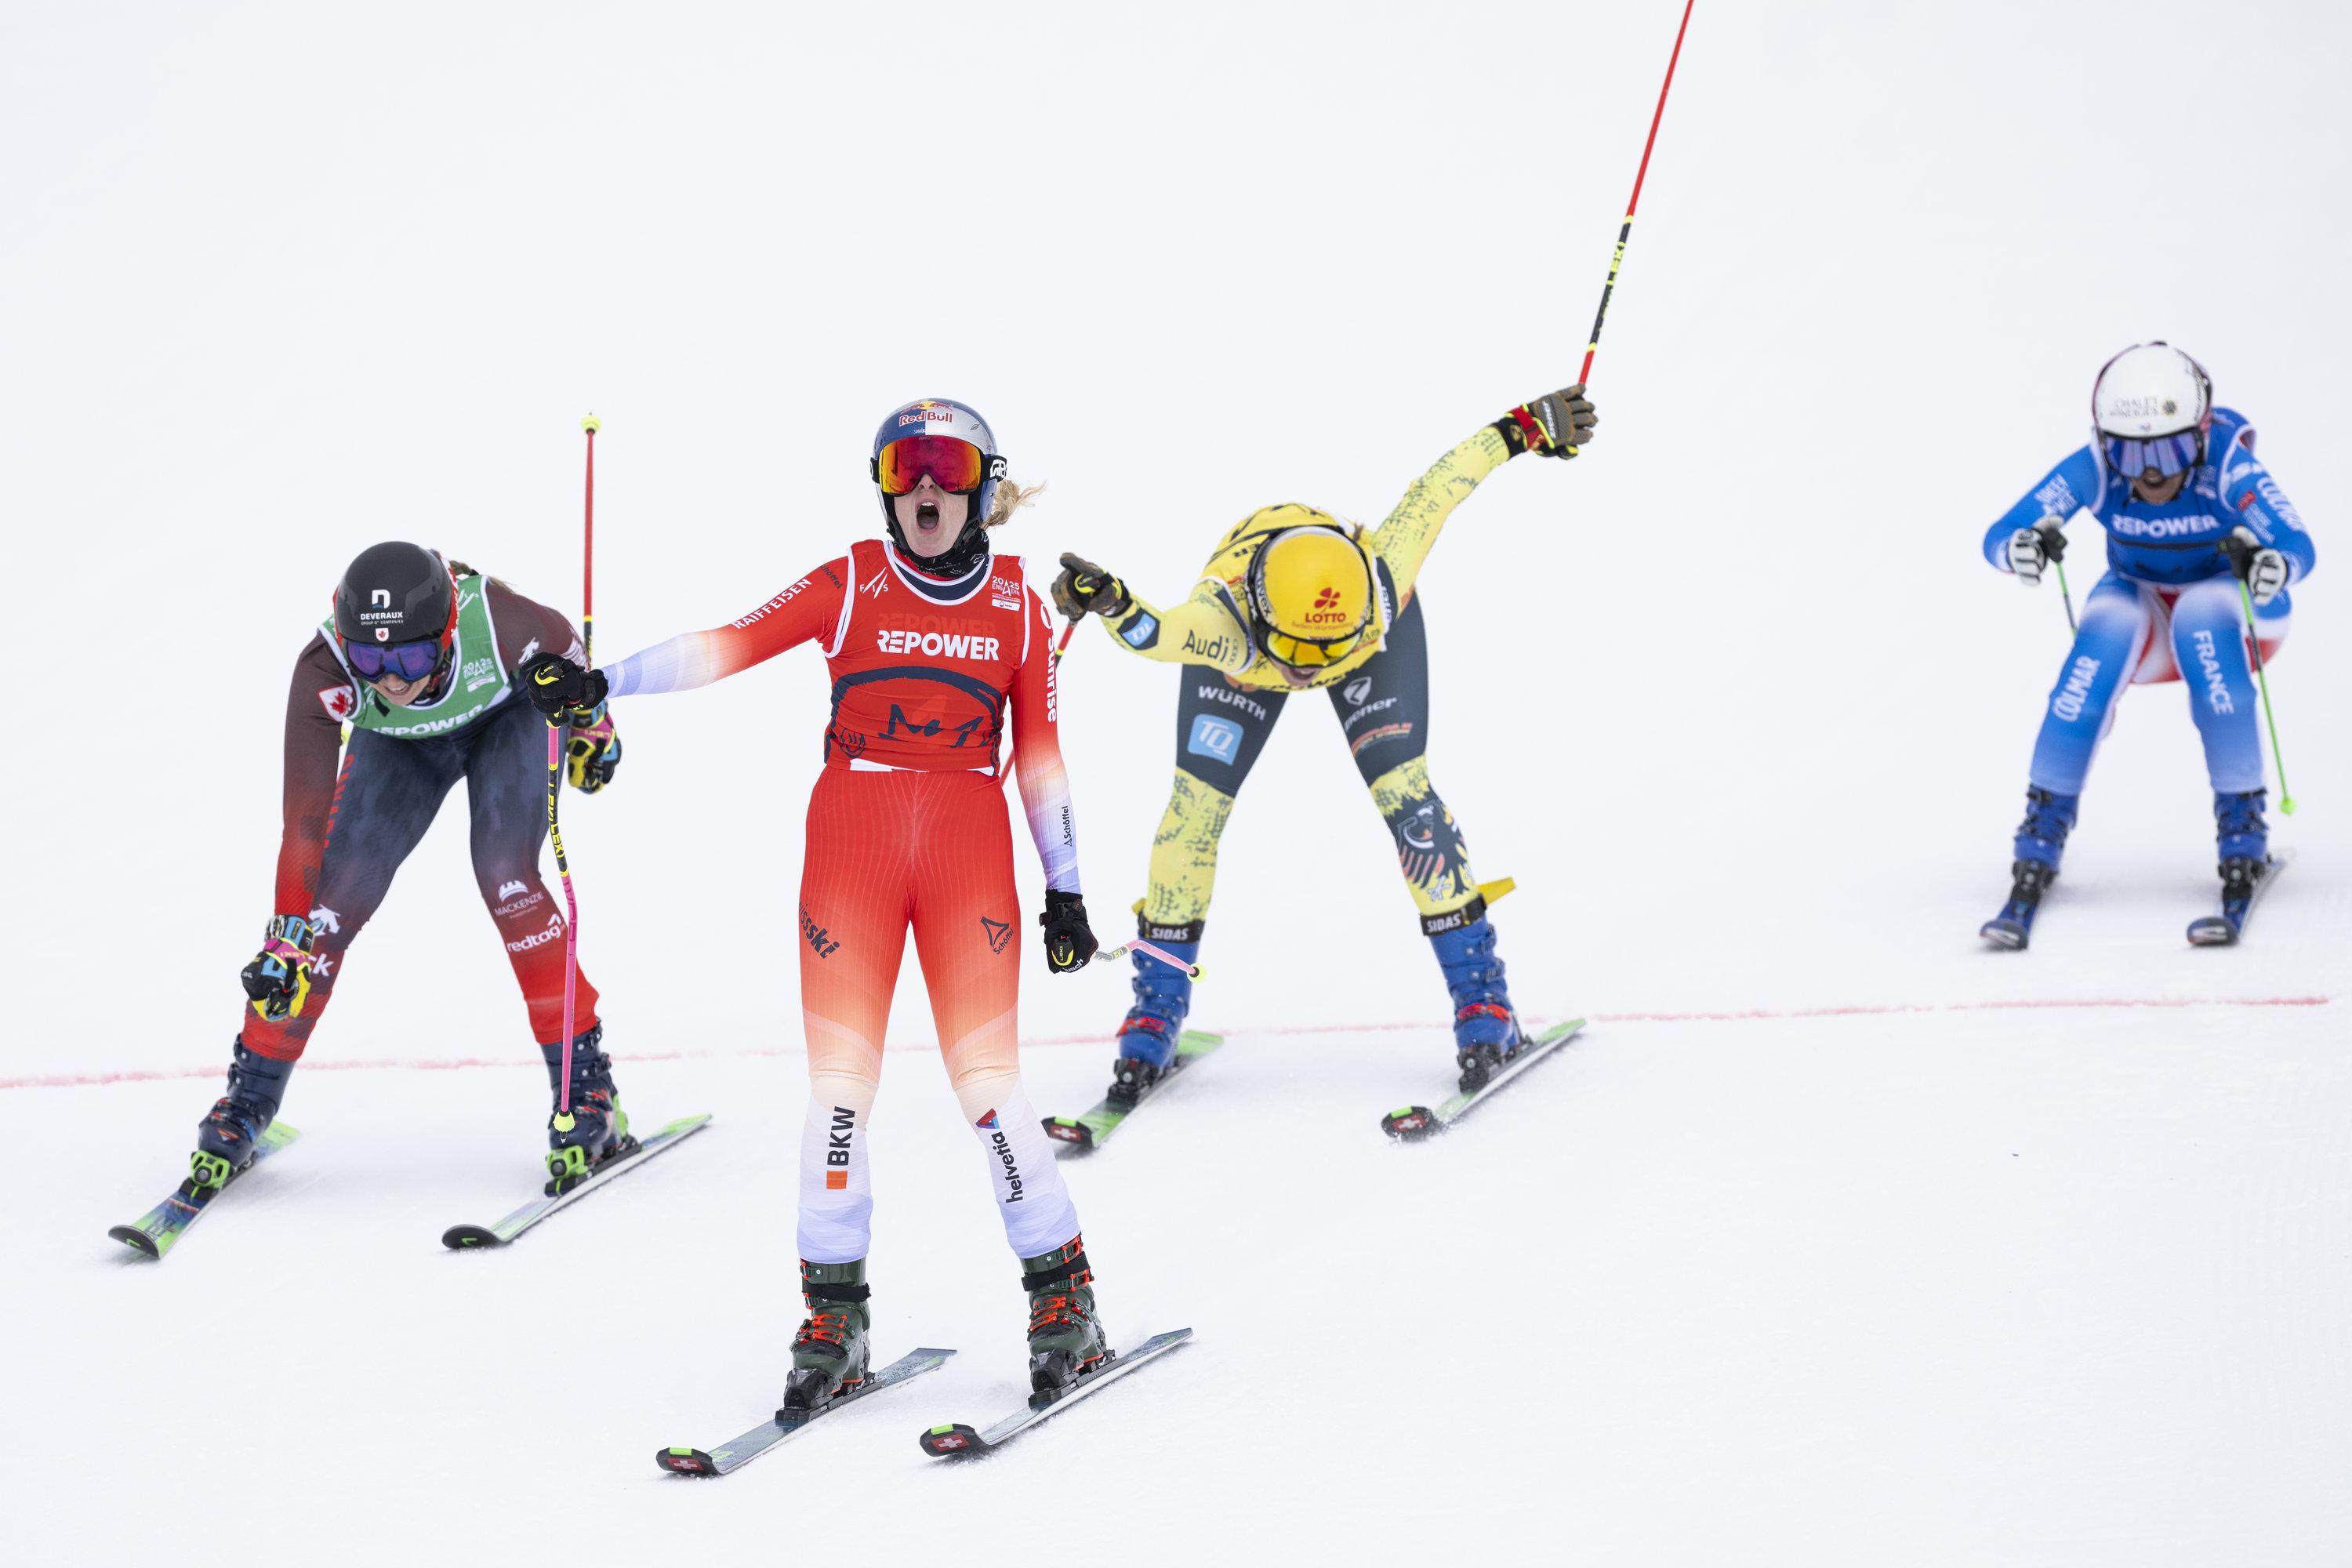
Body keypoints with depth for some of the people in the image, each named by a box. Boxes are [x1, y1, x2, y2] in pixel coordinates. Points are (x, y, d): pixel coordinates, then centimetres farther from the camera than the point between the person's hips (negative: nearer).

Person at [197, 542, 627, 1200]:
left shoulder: (495, 621, -40)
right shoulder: (324, 673, -37)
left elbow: (562, 644, -15)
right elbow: (305, 820, -31)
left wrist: (589, 723, 0)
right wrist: (286, 943, -30)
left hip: (507, 718, -1)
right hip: (399, 745, 2)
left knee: (505, 878, -23)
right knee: (339, 892, -12)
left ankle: (586, 1088, -15)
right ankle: (248, 1101, 1)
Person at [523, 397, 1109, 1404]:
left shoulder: (1017, 607, 7)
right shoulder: (850, 587, 4)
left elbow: (1039, 753, 11)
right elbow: (733, 645, -3)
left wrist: (1065, 888, 11)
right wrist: (602, 683, -13)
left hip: (970, 852, 0)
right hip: (851, 843, 0)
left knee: (987, 1076, -7)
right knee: (839, 1079, -3)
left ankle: (1063, 1296, 2)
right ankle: (834, 1314, 4)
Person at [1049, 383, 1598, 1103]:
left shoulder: (1381, 583, -44)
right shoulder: (1225, 621, -48)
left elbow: (1439, 487, -32)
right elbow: (1161, 633, -68)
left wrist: (1527, 426, -22)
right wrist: (1111, 605, -89)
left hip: (1378, 641, 0)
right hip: (1238, 637, 0)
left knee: (1402, 793, -15)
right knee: (1194, 808, -9)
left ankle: (1480, 992, -5)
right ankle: (1158, 1006, 8)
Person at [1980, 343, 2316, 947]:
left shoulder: (2227, 467, -29)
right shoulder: (2095, 470, -24)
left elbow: (2299, 547, -41)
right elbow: (1997, 538, -30)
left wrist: (2271, 566, -65)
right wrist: (2022, 548, -54)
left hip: (2232, 608, -2)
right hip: (2143, 618, 2)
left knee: (2202, 617, -35)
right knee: (2105, 627, -31)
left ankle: (2244, 829, -27)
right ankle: (2040, 842, -26)